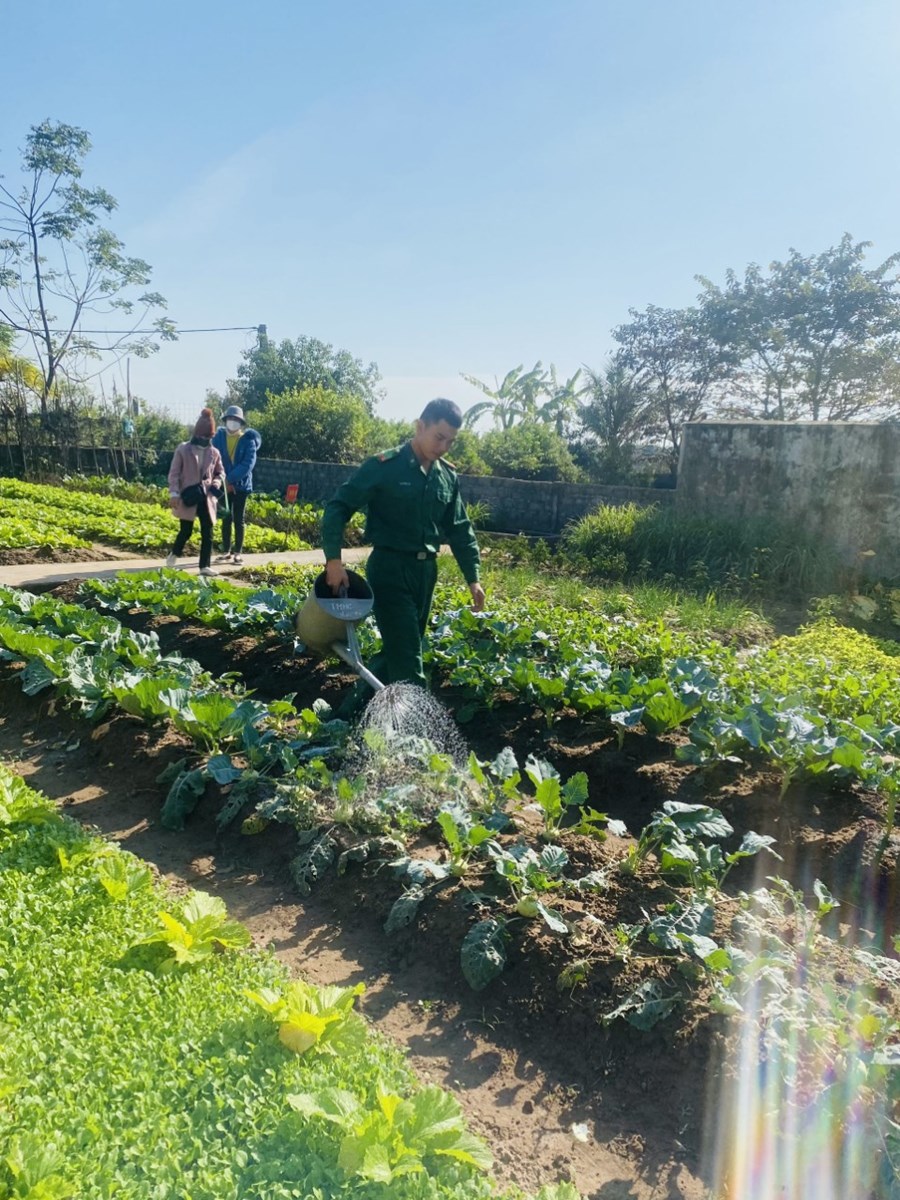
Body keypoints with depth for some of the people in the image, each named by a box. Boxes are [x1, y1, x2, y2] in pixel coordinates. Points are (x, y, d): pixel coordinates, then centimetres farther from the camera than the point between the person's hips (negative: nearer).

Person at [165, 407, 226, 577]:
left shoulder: (214, 453, 7)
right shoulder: (183, 449, -2)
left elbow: (220, 472, 19)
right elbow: (174, 473, -2)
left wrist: (217, 483, -3)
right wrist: (174, 494, -11)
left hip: (206, 498, 3)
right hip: (188, 498, -3)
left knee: (207, 533, 0)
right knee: (186, 531, 0)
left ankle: (205, 566, 6)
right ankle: (173, 554, 28)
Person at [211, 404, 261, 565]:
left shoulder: (248, 440, -6)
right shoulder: (219, 436, 0)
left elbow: (248, 464, -16)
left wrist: (230, 478, -21)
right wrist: (223, 480, -15)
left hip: (241, 484, -2)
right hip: (224, 484, 2)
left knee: (238, 519, 4)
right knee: (226, 518, 8)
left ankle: (238, 552, 10)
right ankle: (226, 551, 16)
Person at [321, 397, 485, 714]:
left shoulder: (448, 477, 9)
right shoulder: (384, 466, -11)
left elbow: (460, 529, 16)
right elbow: (338, 507, -12)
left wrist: (473, 576, 11)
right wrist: (334, 559, -22)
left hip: (426, 570, 7)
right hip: (389, 568, -7)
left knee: (399, 650, 14)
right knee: (407, 659, -9)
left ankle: (353, 708, 30)